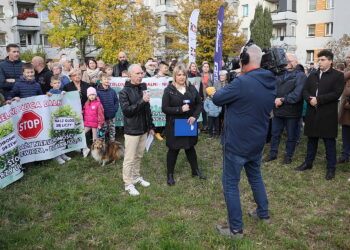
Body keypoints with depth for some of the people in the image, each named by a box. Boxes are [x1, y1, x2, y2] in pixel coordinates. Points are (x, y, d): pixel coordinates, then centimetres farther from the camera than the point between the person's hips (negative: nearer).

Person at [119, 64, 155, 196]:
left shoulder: (142, 89, 9)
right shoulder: (124, 92, -10)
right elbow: (126, 110, -21)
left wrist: (151, 126, 15)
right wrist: (142, 101, -26)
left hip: (143, 130, 6)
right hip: (131, 130, -6)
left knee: (138, 156, 17)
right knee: (129, 159, 1)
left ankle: (136, 177, 33)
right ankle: (128, 184, 12)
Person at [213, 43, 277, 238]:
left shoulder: (242, 83, -24)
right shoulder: (271, 83, 2)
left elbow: (217, 99, -13)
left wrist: (217, 92, 10)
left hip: (237, 144, -8)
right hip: (257, 142, 8)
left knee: (231, 184, 5)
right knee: (256, 177, 26)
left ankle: (236, 229, 15)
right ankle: (263, 214, 41)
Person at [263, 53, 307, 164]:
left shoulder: (301, 75, -7)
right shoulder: (281, 74, 13)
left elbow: (297, 94, -19)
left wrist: (283, 100, -19)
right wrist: (275, 99, -10)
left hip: (292, 112, -5)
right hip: (278, 110, 5)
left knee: (291, 136, 9)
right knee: (275, 134, 14)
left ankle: (288, 156, 24)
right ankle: (273, 154, 27)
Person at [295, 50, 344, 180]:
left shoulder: (338, 75, -3)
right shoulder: (312, 75, 14)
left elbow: (336, 93, -13)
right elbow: (305, 90, 7)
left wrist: (318, 99, -18)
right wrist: (310, 99, -14)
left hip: (328, 114, -5)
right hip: (312, 113, 5)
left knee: (329, 142, 3)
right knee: (312, 140, 15)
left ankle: (331, 168, 13)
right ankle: (308, 163, 28)